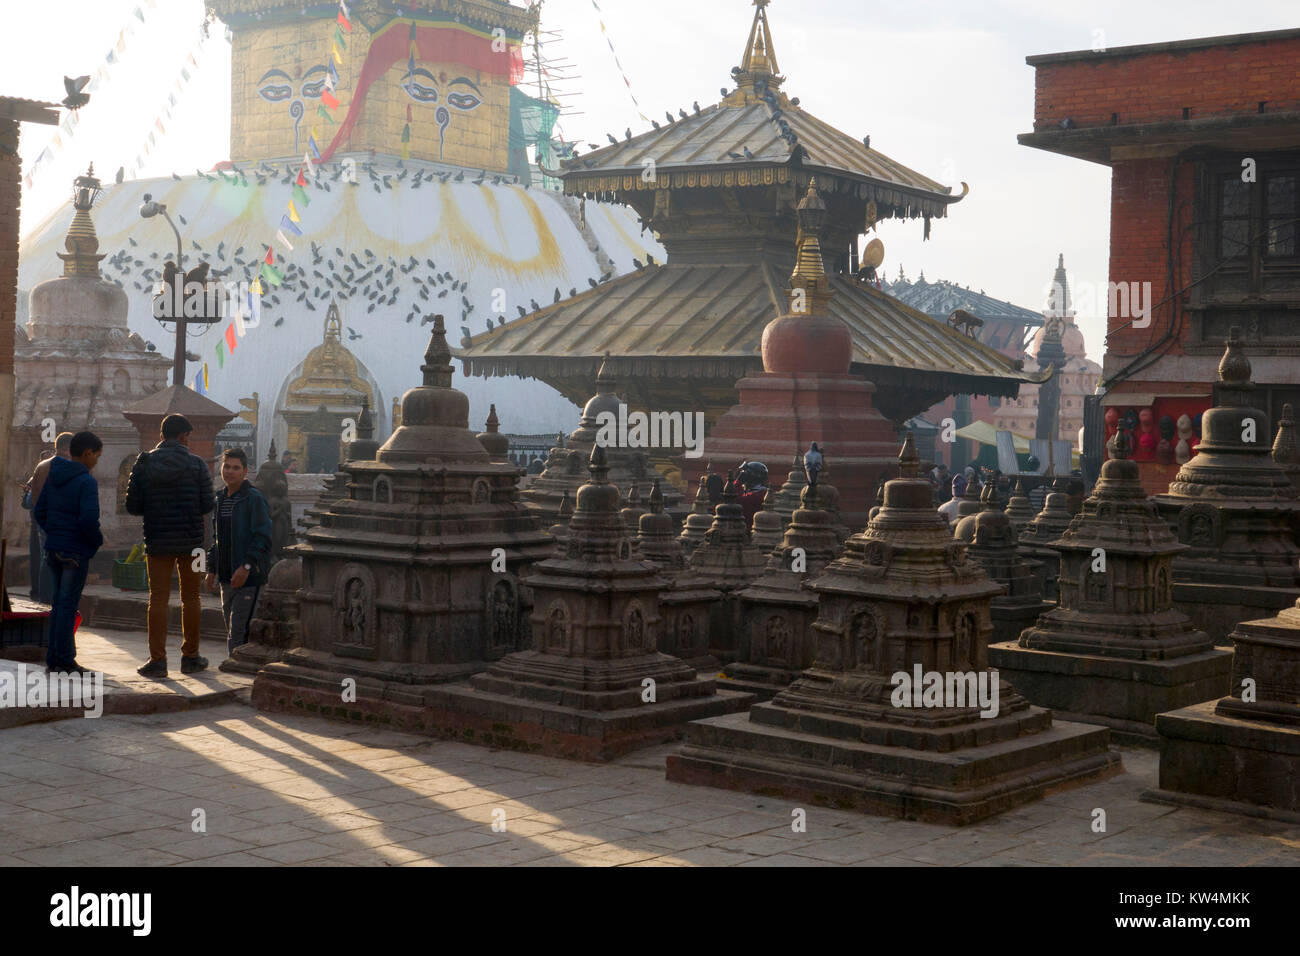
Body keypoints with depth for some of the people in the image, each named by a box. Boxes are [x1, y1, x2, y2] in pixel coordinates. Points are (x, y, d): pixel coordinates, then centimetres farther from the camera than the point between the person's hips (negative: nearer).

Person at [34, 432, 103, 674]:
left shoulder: (52, 477, 9)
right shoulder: (86, 482, -15)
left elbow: (40, 511, 12)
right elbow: (89, 519, -23)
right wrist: (97, 541, -6)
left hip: (53, 549, 7)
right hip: (76, 552, -7)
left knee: (58, 603, 14)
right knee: (68, 604, -3)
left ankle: (54, 658, 17)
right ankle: (65, 660, 1)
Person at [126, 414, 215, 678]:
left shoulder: (143, 465, 1)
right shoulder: (196, 464, -5)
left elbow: (132, 507, 0)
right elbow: (207, 505, -7)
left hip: (157, 541, 1)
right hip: (190, 541, -1)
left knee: (158, 599, 4)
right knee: (190, 598, 10)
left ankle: (157, 660, 0)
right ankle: (190, 657, 15)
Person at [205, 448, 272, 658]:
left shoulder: (255, 499, -9)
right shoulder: (220, 499, 15)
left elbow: (263, 537, -15)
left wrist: (246, 566, -22)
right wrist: (212, 569, 18)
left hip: (249, 576, -8)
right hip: (227, 577, 8)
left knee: (239, 630, -12)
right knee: (231, 627, 12)